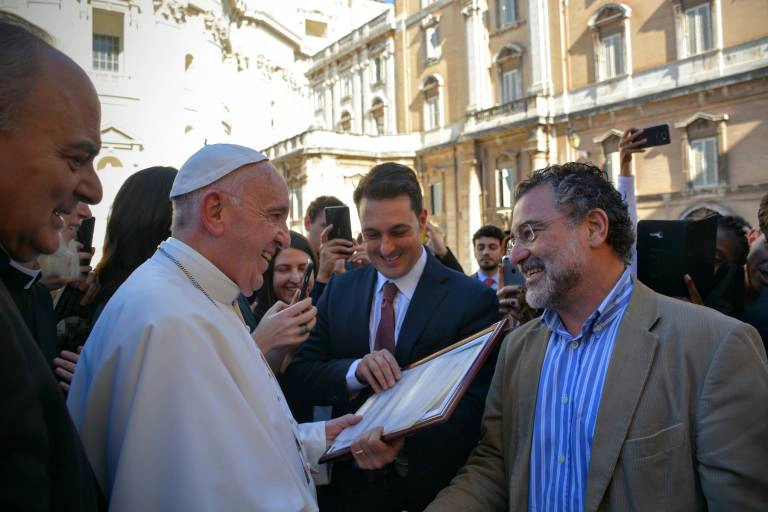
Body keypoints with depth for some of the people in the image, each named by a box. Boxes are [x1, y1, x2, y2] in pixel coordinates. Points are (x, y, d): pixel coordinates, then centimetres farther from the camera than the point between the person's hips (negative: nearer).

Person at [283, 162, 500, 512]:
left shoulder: (473, 300, -14)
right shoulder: (339, 290, -1)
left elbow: (474, 407, -16)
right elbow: (297, 376, -3)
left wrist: (402, 443, -33)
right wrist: (355, 370, -22)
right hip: (349, 484, 3)